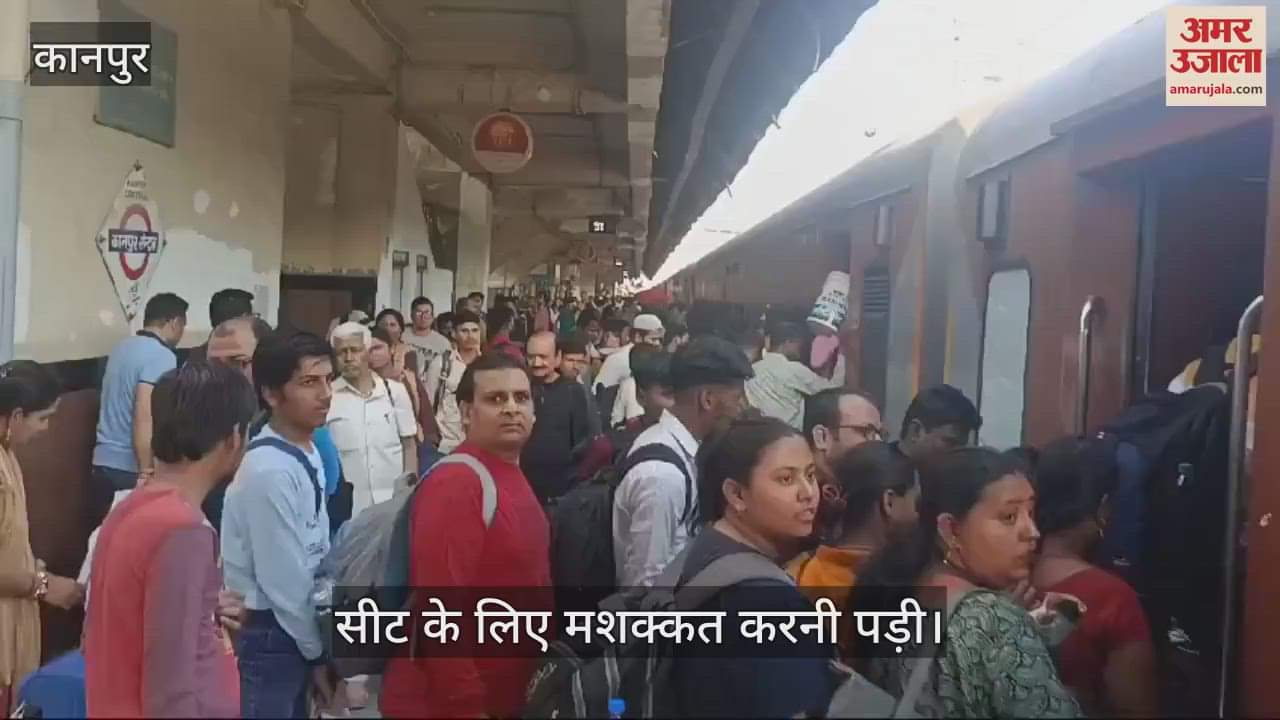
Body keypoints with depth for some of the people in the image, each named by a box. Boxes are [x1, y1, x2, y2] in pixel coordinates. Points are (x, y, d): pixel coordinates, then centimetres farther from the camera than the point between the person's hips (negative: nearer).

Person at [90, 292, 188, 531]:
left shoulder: (122, 348, 14)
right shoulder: (162, 356, -13)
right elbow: (145, 417, -21)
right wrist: (146, 473, -20)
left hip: (104, 461, 8)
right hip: (130, 468, -8)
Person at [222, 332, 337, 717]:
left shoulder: (307, 456, 2)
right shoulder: (271, 471, -25)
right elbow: (284, 580, -21)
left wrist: (316, 644, 9)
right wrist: (316, 654, -9)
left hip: (290, 631, 8)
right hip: (266, 638, -8)